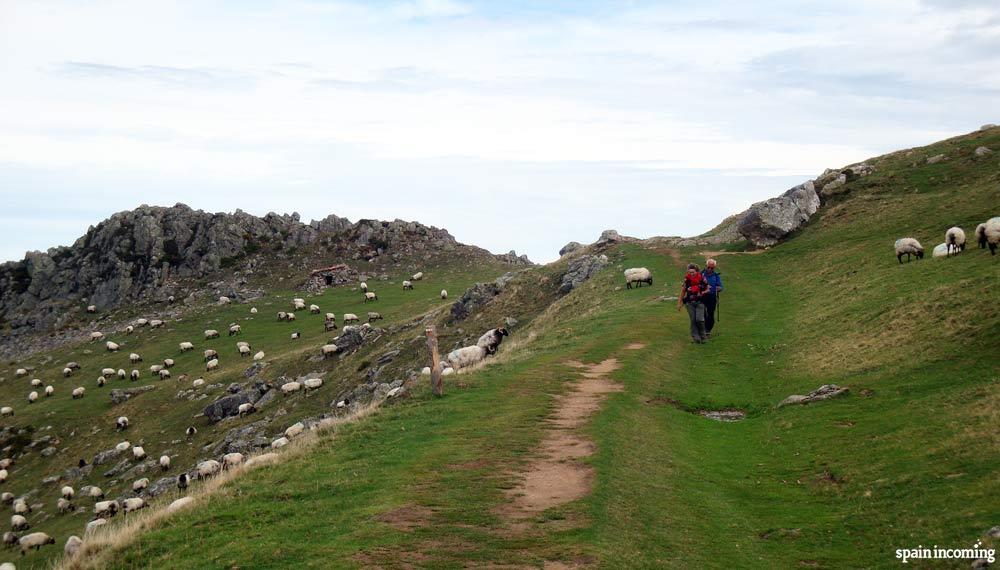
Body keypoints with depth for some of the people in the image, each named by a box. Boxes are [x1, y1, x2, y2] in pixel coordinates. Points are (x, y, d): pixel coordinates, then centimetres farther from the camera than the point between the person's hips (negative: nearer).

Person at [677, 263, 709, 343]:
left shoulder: (702, 278, -4)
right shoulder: (687, 280, -1)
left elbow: (707, 289, 9)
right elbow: (683, 291, 7)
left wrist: (703, 293, -12)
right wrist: (679, 303, 7)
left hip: (699, 302, -1)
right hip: (690, 303, 1)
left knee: (699, 319, -12)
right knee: (693, 320, 0)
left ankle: (703, 336, 5)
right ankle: (695, 337, 7)